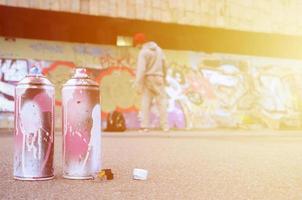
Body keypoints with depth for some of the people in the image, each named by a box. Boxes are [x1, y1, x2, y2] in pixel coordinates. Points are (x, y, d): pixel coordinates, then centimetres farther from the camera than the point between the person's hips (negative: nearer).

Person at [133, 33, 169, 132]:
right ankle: (165, 126, 0)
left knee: (145, 103, 0)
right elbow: (164, 66, 15)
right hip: (158, 78, 4)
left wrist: (138, 84, -18)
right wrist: (164, 77, 26)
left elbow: (141, 69, -17)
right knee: (162, 102, 4)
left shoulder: (143, 52, -8)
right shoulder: (158, 49, 11)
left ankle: (144, 126, -5)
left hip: (148, 79, -4)